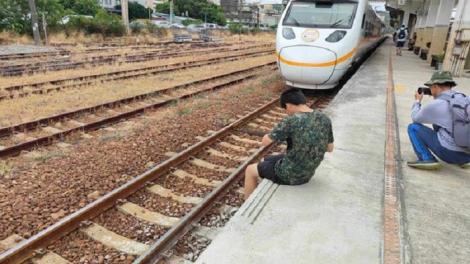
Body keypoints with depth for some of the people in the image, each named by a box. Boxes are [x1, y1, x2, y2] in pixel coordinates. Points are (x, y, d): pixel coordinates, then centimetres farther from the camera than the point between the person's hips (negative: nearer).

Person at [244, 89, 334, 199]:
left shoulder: (291, 121, -26)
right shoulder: (325, 119, -6)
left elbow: (265, 141, -15)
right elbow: (330, 148, 6)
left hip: (290, 174, -7)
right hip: (308, 172, 7)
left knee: (250, 170, 17)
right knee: (266, 161, 29)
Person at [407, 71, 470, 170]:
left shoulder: (435, 104, -10)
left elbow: (415, 118, 7)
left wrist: (418, 101, 22)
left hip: (450, 153, -7)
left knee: (413, 127, 3)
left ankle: (426, 159, -9)